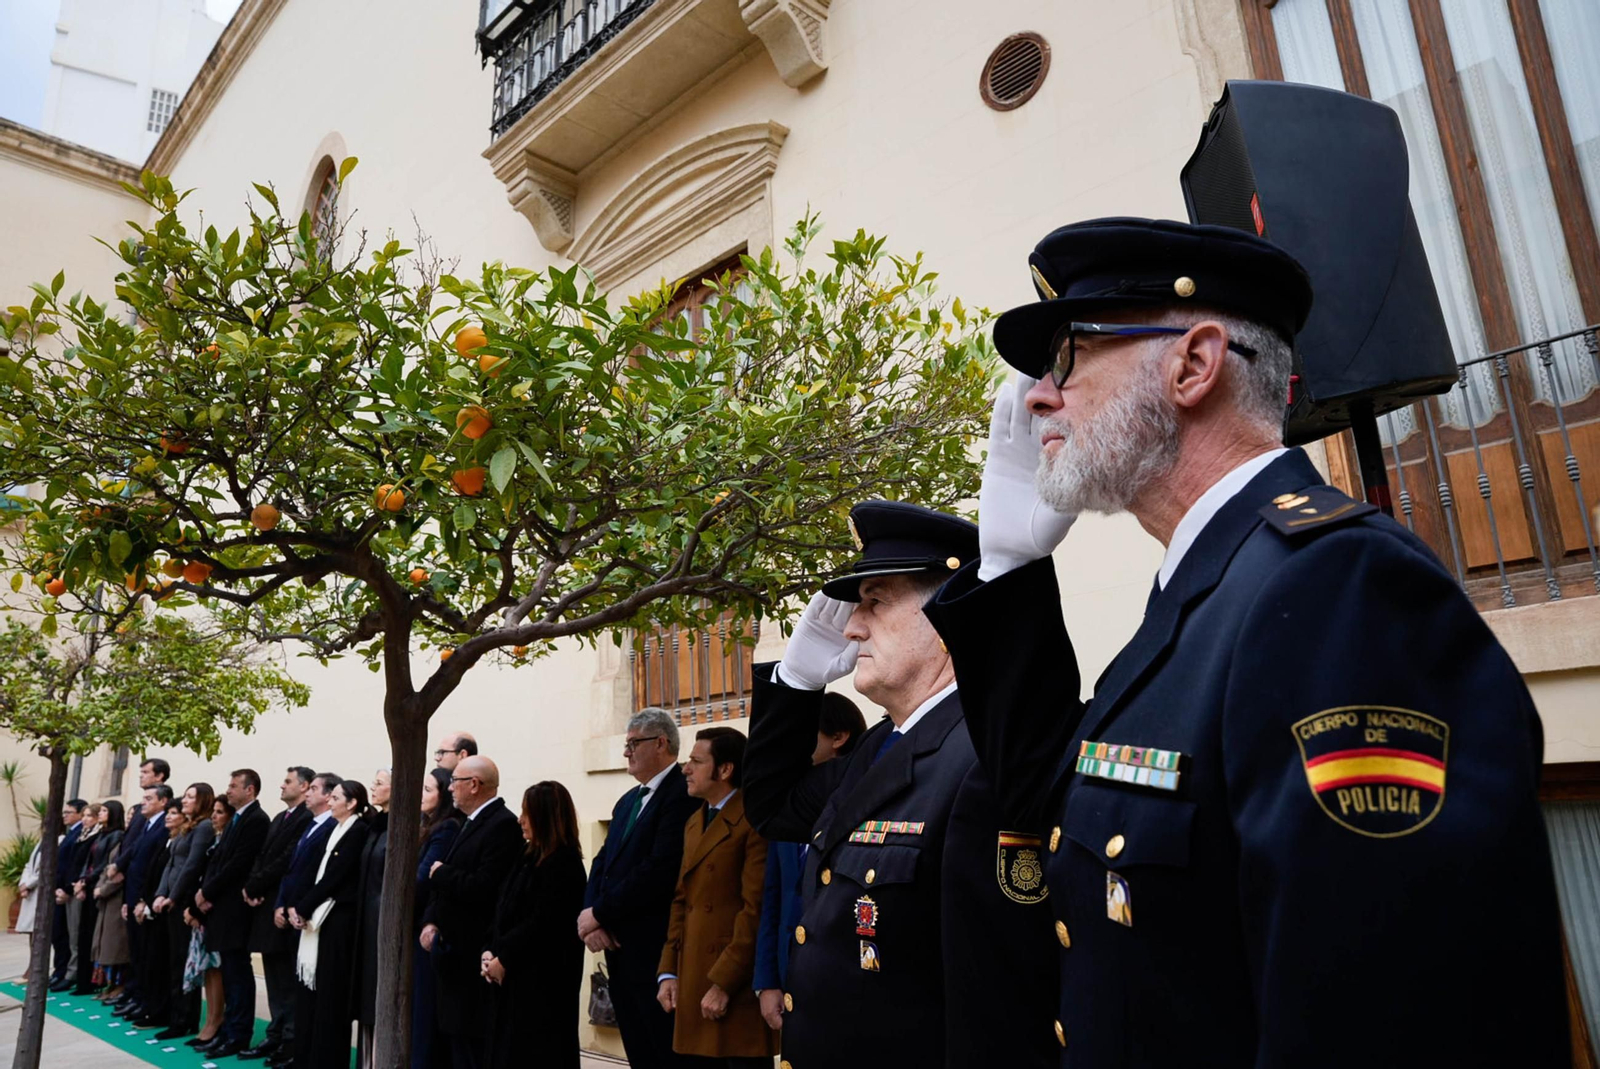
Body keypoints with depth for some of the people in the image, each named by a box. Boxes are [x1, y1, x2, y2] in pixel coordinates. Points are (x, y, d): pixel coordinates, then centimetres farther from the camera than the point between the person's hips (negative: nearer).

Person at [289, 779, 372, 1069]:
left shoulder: (359, 831, -13)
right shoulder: (335, 830, 14)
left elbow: (333, 877, -15)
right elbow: (319, 874, 13)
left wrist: (302, 908, -9)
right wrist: (299, 907, 1)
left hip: (340, 919, -8)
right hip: (319, 917, 8)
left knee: (330, 992, -1)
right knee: (310, 990, 12)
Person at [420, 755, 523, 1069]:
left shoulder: (503, 824, -18)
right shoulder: (472, 823, 14)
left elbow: (484, 888, -27)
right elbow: (450, 884, 15)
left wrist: (441, 873, -13)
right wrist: (431, 921, -1)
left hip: (474, 957, -10)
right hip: (454, 952, 10)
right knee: (454, 1042, 18)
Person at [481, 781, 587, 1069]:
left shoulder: (564, 862, -15)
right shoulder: (530, 857, 13)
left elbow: (543, 923, -20)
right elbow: (504, 911, 12)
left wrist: (503, 959, -13)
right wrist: (490, 951, -2)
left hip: (544, 980, -9)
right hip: (515, 977, 9)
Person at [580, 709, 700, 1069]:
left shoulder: (683, 793, -14)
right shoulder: (627, 802, 17)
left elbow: (661, 869, -22)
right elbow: (603, 864, 13)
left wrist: (600, 913, -14)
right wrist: (591, 915, -5)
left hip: (657, 951, -9)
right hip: (620, 949, 9)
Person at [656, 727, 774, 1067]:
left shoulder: (754, 821, -12)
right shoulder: (694, 822, 16)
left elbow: (756, 909, -17)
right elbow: (681, 900, 16)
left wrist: (723, 983, -16)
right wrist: (668, 971, 9)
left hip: (738, 987, -7)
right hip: (693, 984, 8)